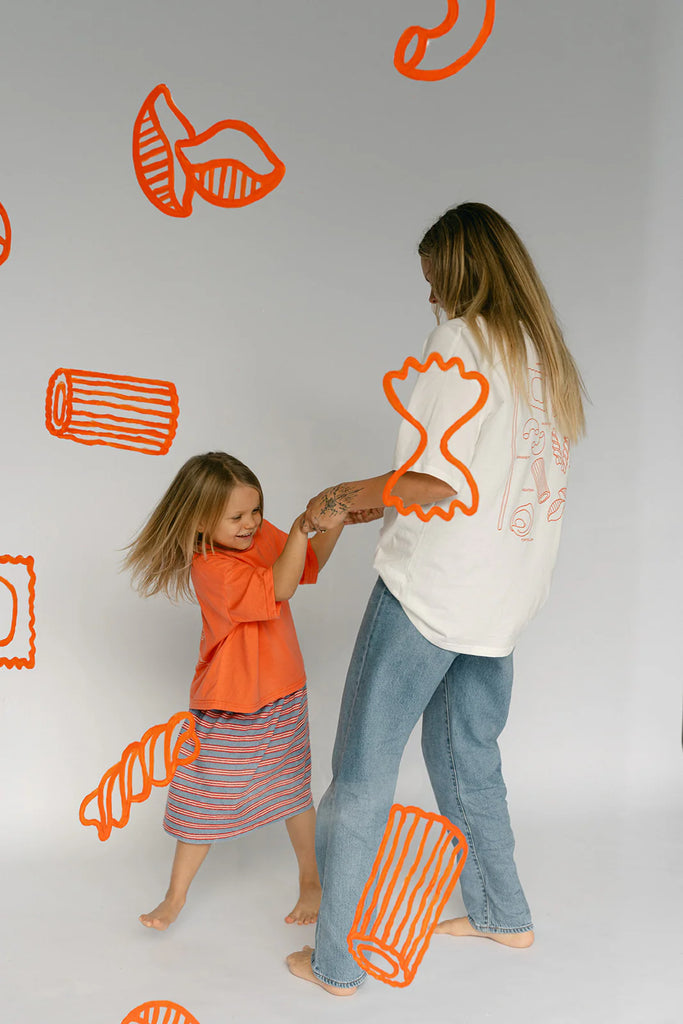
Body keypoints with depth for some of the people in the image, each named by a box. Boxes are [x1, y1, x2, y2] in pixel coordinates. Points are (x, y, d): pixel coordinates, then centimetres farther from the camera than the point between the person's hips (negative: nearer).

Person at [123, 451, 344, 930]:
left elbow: (309, 565, 10)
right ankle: (176, 895, 27)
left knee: (292, 792, 15)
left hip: (283, 696, 5)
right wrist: (302, 527, -40)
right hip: (229, 710, -5)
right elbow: (277, 590, -34)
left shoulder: (263, 536, -2)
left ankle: (311, 881, 33)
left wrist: (335, 523, -5)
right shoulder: (211, 569, -24)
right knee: (205, 800, 7)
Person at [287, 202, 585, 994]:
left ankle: (335, 960, 15)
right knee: (467, 758, 24)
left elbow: (434, 483, -21)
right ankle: (500, 914, 38)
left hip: (430, 589, -8)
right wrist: (383, 504, 17)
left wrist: (341, 499, -6)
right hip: (502, 597, 8)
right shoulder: (547, 354, 12)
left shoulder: (460, 343, -13)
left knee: (363, 770, 4)